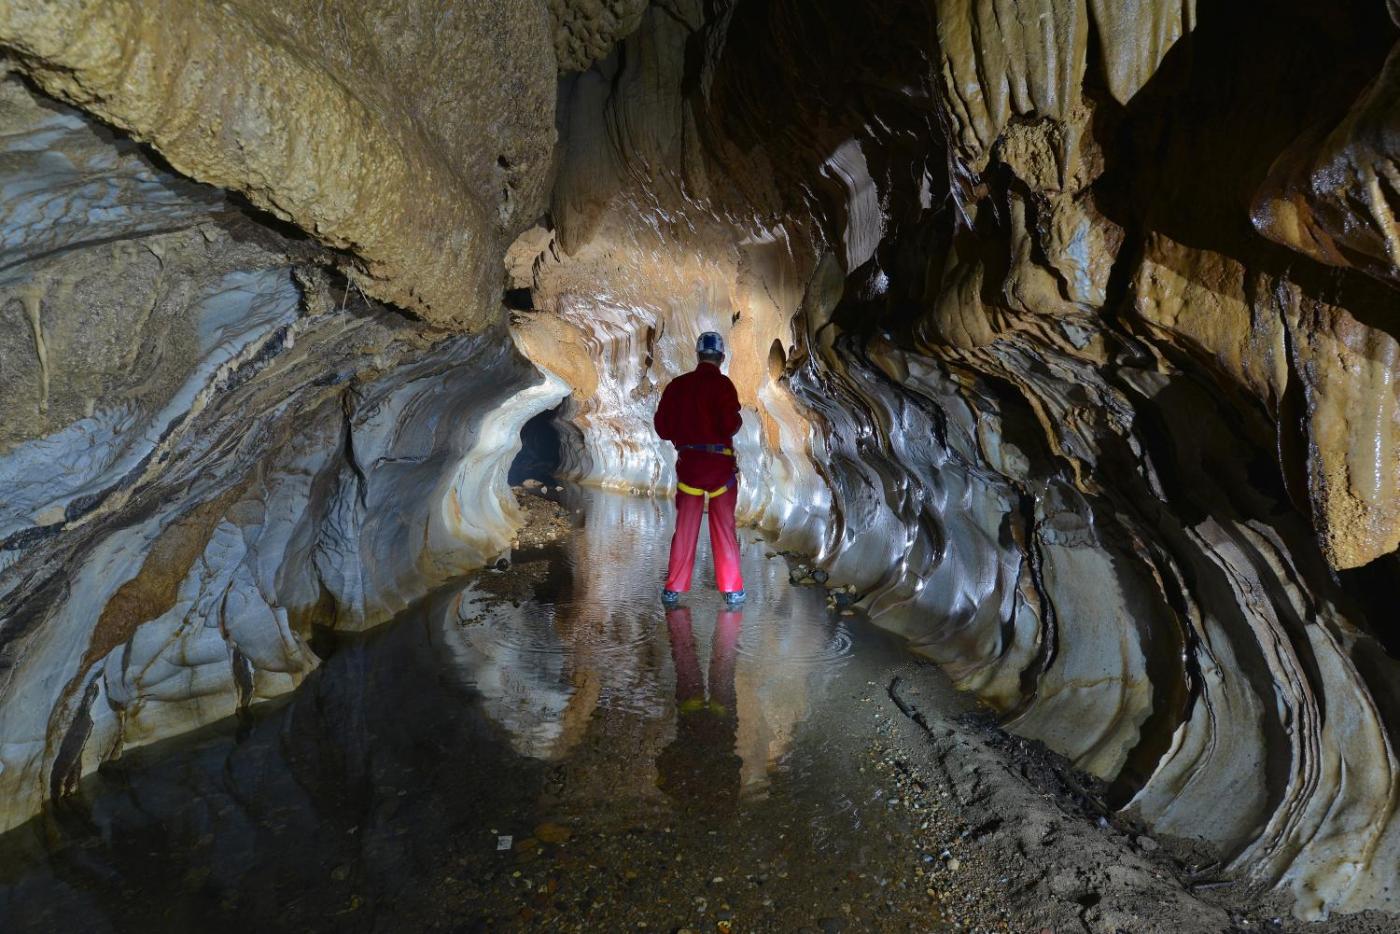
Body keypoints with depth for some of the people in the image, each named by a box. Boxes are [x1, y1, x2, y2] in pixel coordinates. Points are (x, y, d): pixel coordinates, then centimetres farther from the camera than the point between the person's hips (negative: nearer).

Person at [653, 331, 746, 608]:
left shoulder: (677, 385, 3)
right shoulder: (722, 384, -10)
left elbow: (662, 427, 6)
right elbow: (730, 424, -19)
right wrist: (737, 420, 3)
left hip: (688, 462, 3)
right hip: (720, 463, -3)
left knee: (685, 528, 9)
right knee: (724, 528, 6)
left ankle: (673, 590, 11)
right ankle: (732, 590, 11)